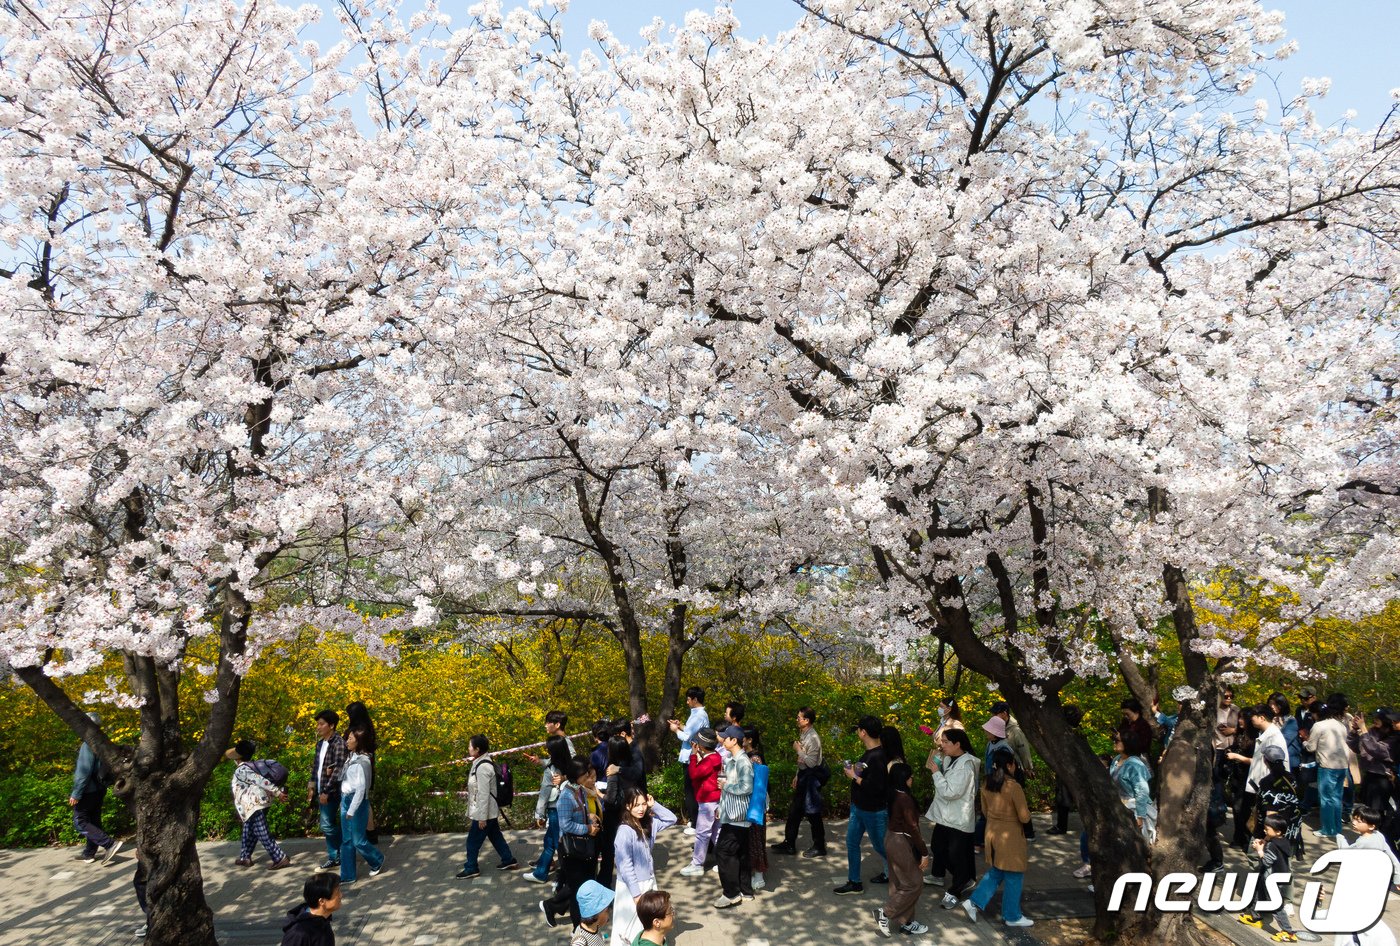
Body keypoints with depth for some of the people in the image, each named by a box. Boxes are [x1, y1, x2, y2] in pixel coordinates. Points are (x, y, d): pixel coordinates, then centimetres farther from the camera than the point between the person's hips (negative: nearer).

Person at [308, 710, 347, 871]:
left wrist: (327, 791, -20)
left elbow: (338, 769, -19)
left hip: (331, 792, -8)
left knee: (327, 826, -8)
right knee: (330, 826, 12)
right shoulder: (320, 743, 12)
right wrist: (312, 786, 13)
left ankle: (337, 858, 7)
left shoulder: (339, 743, -14)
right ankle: (335, 858, 19)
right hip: (321, 791, 8)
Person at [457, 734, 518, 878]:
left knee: (473, 841, 5)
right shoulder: (481, 763, 7)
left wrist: (482, 817, -21)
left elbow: (484, 794, -25)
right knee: (496, 837, 19)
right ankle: (509, 860, 29)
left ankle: (471, 868, 19)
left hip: (485, 813, -10)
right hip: (491, 812, 10)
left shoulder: (482, 767, -25)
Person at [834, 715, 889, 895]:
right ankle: (854, 882, 25)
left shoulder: (878, 757, -28)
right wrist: (854, 769, -2)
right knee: (852, 843, 14)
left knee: (880, 846, 10)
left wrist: (854, 777, -21)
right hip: (858, 807, 10)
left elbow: (875, 787, -32)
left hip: (874, 811, -10)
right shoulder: (869, 753, 3)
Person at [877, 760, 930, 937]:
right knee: (914, 884, 3)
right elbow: (912, 828, -21)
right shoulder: (905, 798, -24)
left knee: (900, 883, 17)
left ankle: (905, 922, 27)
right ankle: (885, 915, 5)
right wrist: (924, 853, -16)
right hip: (901, 843, -10)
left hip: (893, 839, 10)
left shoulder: (894, 794, 0)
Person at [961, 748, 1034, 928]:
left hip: (992, 832, 7)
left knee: (995, 872, 21)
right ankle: (1012, 916, 24)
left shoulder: (987, 785, -1)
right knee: (1013, 877, 10)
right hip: (1010, 837, -7)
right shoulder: (1014, 787, -22)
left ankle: (974, 902, 12)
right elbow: (1025, 817, -18)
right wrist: (1027, 811, 3)